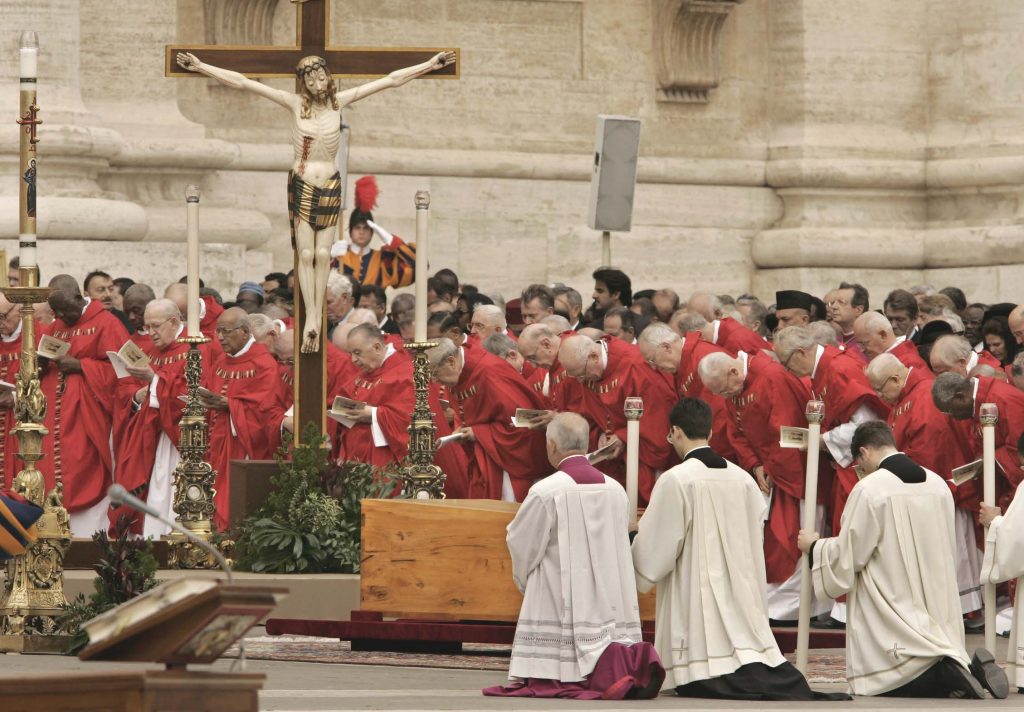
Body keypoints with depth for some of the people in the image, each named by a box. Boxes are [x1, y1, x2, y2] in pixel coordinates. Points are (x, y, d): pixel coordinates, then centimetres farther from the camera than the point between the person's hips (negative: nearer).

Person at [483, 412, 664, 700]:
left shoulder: (545, 492, -11)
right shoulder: (616, 490, 5)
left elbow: (521, 545, -2)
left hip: (562, 604, -6)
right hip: (613, 608, 6)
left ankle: (603, 669, -29)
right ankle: (633, 660, -21)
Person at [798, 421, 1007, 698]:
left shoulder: (868, 490, -14)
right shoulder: (938, 484, 5)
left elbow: (848, 556, -7)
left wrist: (814, 546, 14)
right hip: (938, 611, 6)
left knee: (883, 686, -2)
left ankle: (947, 675, -26)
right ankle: (971, 669, -14)